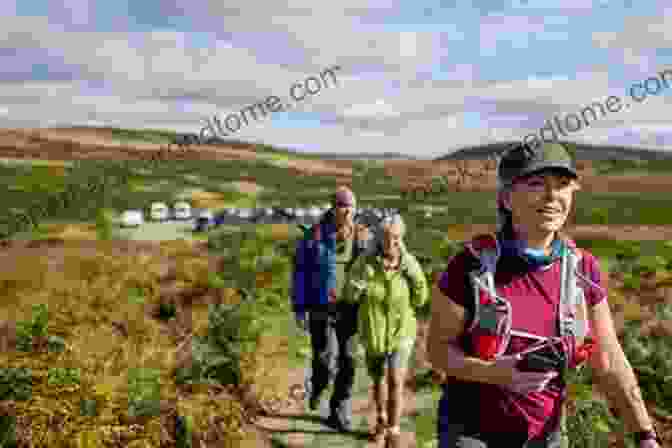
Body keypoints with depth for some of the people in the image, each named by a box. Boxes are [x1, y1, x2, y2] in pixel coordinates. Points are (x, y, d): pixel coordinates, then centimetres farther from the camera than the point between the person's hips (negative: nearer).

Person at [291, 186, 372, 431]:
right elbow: (300, 272, -2)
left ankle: (339, 413, 20)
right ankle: (315, 384, 35)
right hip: (321, 309, -2)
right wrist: (299, 308, -4)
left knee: (346, 361, 4)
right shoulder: (314, 236, -7)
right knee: (325, 362, -1)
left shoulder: (362, 236, -2)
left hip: (350, 309, 2)